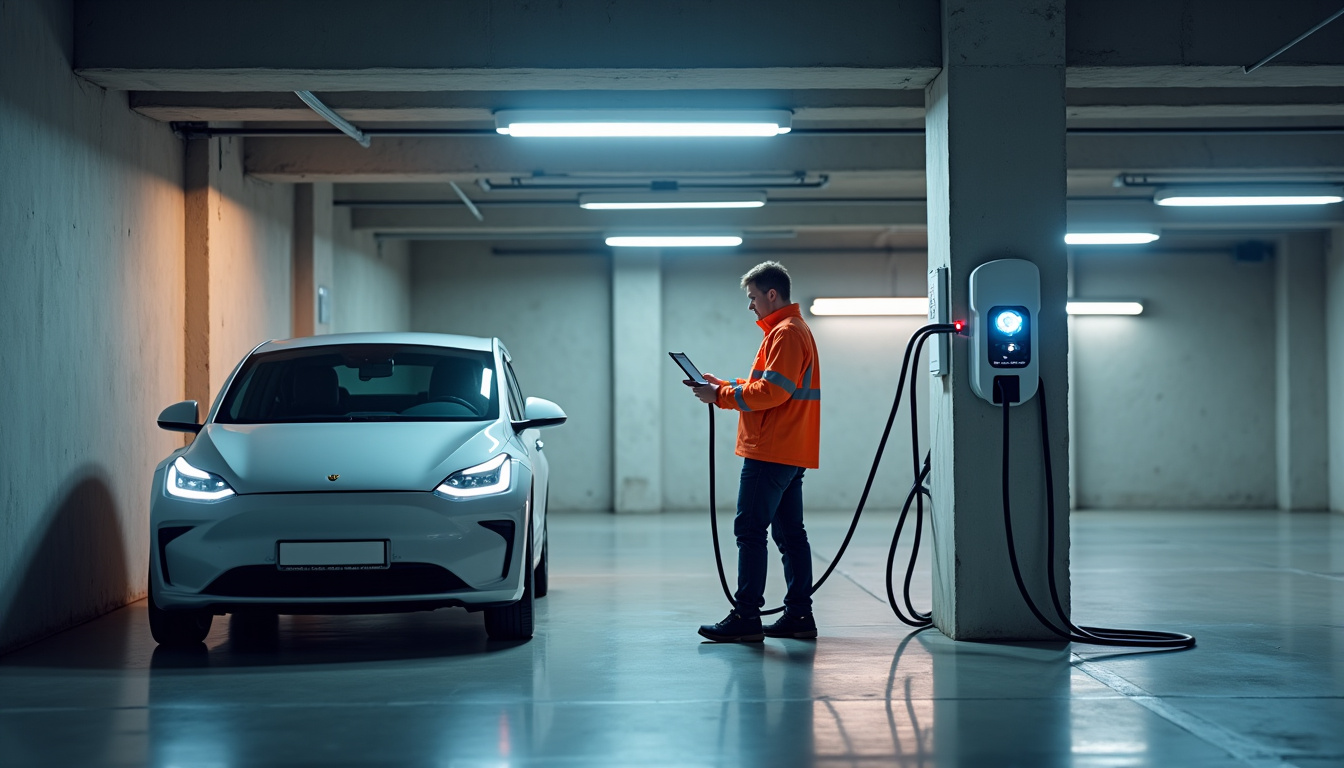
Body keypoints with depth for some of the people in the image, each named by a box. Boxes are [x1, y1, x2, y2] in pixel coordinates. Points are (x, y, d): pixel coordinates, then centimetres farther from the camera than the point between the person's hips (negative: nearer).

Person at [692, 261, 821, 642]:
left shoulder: (786, 333, -11)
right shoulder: (795, 329, 22)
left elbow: (771, 392, -20)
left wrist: (721, 395, -13)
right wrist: (724, 386, 13)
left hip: (771, 453, -11)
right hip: (791, 453, 11)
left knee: (750, 531, -10)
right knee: (789, 533, 10)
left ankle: (746, 617, -11)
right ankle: (799, 615, 11)